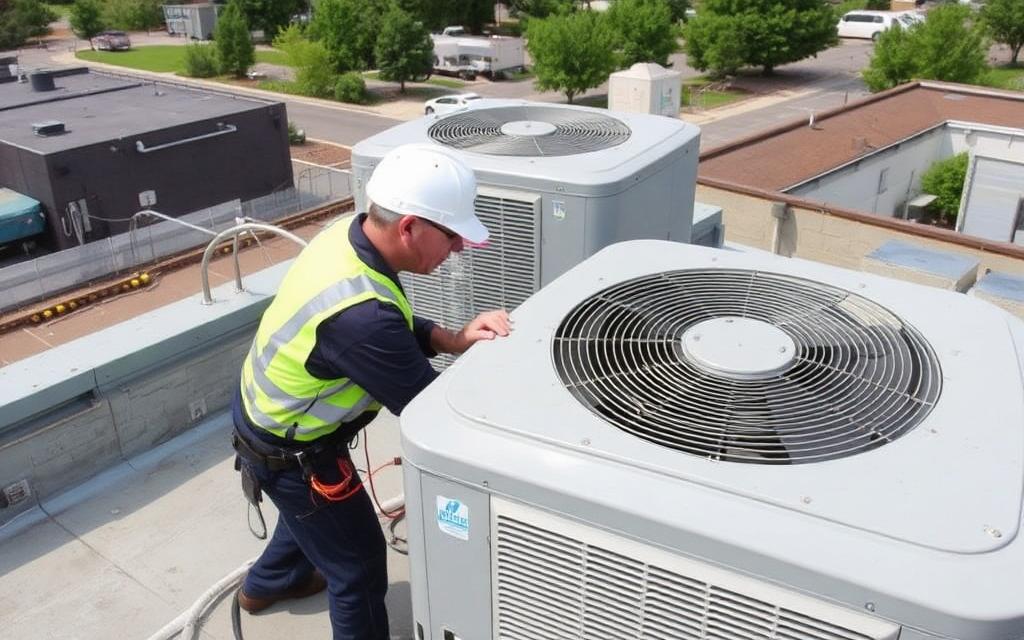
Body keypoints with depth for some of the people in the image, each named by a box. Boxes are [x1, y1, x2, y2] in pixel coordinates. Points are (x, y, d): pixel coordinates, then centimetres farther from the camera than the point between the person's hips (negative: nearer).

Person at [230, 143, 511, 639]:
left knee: (312, 510, 36)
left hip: (269, 420, 10)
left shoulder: (346, 235, -13)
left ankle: (267, 584, 63)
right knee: (360, 567, 9)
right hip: (289, 452, -9)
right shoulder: (359, 314, -41)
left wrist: (454, 340, -16)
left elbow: (397, 330, 1)